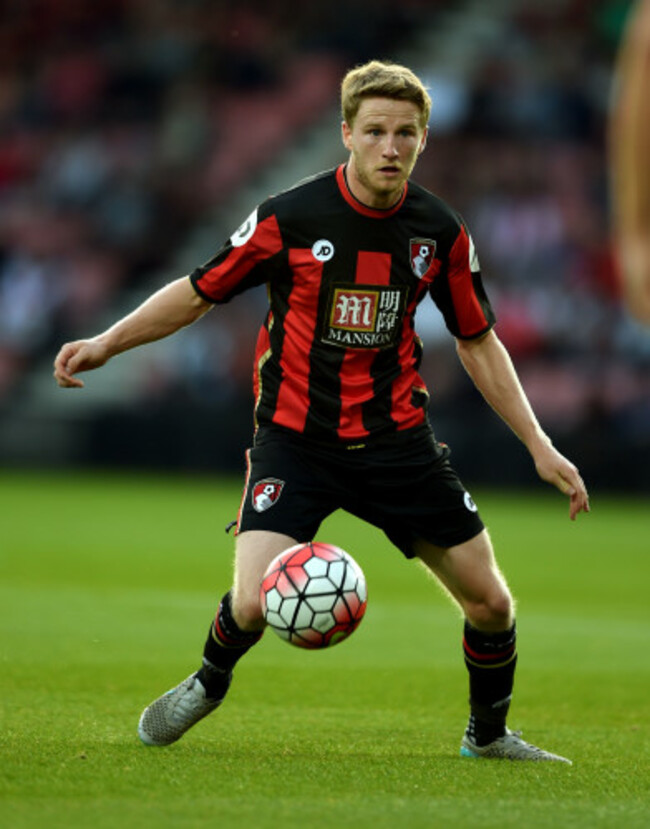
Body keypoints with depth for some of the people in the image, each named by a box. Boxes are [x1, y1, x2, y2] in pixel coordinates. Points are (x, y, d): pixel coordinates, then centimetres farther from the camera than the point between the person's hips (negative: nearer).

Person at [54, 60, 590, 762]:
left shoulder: (440, 232, -2)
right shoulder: (290, 217, -12)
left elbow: (478, 343, 10)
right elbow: (200, 291, 0)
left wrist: (539, 446, 7)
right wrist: (105, 343, -9)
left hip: (397, 436, 3)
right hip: (294, 438, -3)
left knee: (490, 601, 0)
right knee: (253, 605, -21)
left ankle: (488, 733, 30)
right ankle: (208, 683, 15)